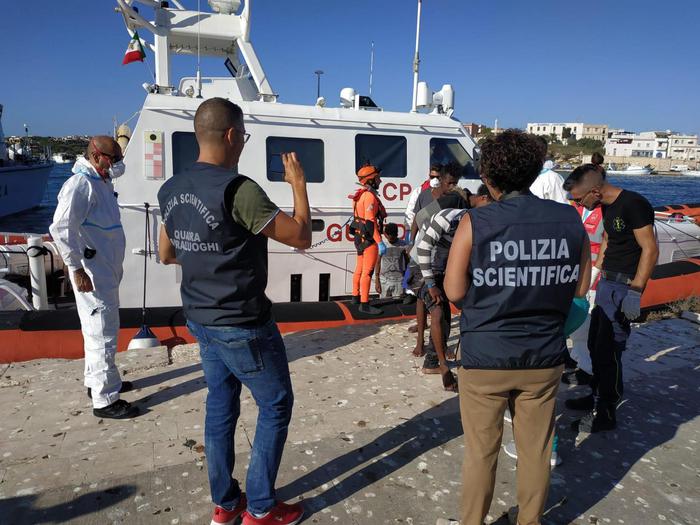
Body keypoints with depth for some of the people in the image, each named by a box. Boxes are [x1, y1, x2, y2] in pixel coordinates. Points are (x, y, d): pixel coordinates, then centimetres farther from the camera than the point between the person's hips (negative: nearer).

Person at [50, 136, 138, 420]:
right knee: (103, 334, -5)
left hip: (107, 271, 11)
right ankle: (105, 400, 5)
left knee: (99, 330, 21)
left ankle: (96, 381, 38)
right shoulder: (81, 184, -18)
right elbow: (61, 228, -25)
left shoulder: (102, 181, 11)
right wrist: (76, 269, -25)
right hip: (92, 275, -10)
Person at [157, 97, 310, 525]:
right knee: (276, 406, 8)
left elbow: (166, 255, 16)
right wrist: (299, 184, -5)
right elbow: (302, 238, -17)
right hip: (243, 325, -8)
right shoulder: (238, 189, -21)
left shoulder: (172, 190, 5)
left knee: (220, 406, 18)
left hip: (202, 321, 8)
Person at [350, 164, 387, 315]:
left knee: (360, 269, 20)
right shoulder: (370, 196, -18)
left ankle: (356, 296, 33)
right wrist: (380, 242, -24)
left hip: (361, 237, 10)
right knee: (368, 272, -7)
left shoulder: (361, 195, 13)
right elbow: (370, 222, -24)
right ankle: (364, 304, -5)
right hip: (369, 239, -10)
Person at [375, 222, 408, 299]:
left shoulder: (402, 245, -2)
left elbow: (407, 261, 9)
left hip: (398, 280, 0)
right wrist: (377, 281, 1)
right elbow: (378, 263, 3)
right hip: (384, 280, 0)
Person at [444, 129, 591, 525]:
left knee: (481, 451, 13)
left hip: (485, 359, -3)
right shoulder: (570, 220, -3)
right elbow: (580, 289, 4)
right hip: (544, 358, 3)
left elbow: (455, 291, -11)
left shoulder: (476, 223, -13)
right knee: (536, 450, 19)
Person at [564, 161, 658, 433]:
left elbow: (650, 250, -18)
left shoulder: (634, 204, -18)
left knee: (608, 350, -4)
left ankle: (606, 413, 9)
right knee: (595, 344, 16)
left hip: (624, 286, -9)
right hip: (607, 282, 9)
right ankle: (598, 396, 33)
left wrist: (635, 292, -21)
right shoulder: (608, 206, 8)